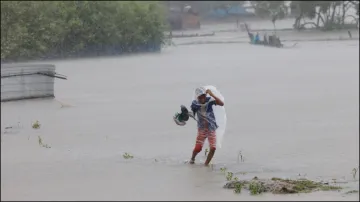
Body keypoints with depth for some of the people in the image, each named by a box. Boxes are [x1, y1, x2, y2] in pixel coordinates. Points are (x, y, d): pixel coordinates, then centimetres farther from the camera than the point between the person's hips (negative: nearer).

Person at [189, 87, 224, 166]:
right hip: (201, 129, 0)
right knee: (198, 148, -5)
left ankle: (206, 164, 12)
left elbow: (221, 103, -30)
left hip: (211, 128, 0)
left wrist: (212, 95, -36)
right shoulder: (195, 103, -8)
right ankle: (192, 159, 28)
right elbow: (192, 114, 8)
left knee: (213, 148, -9)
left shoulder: (209, 100, -15)